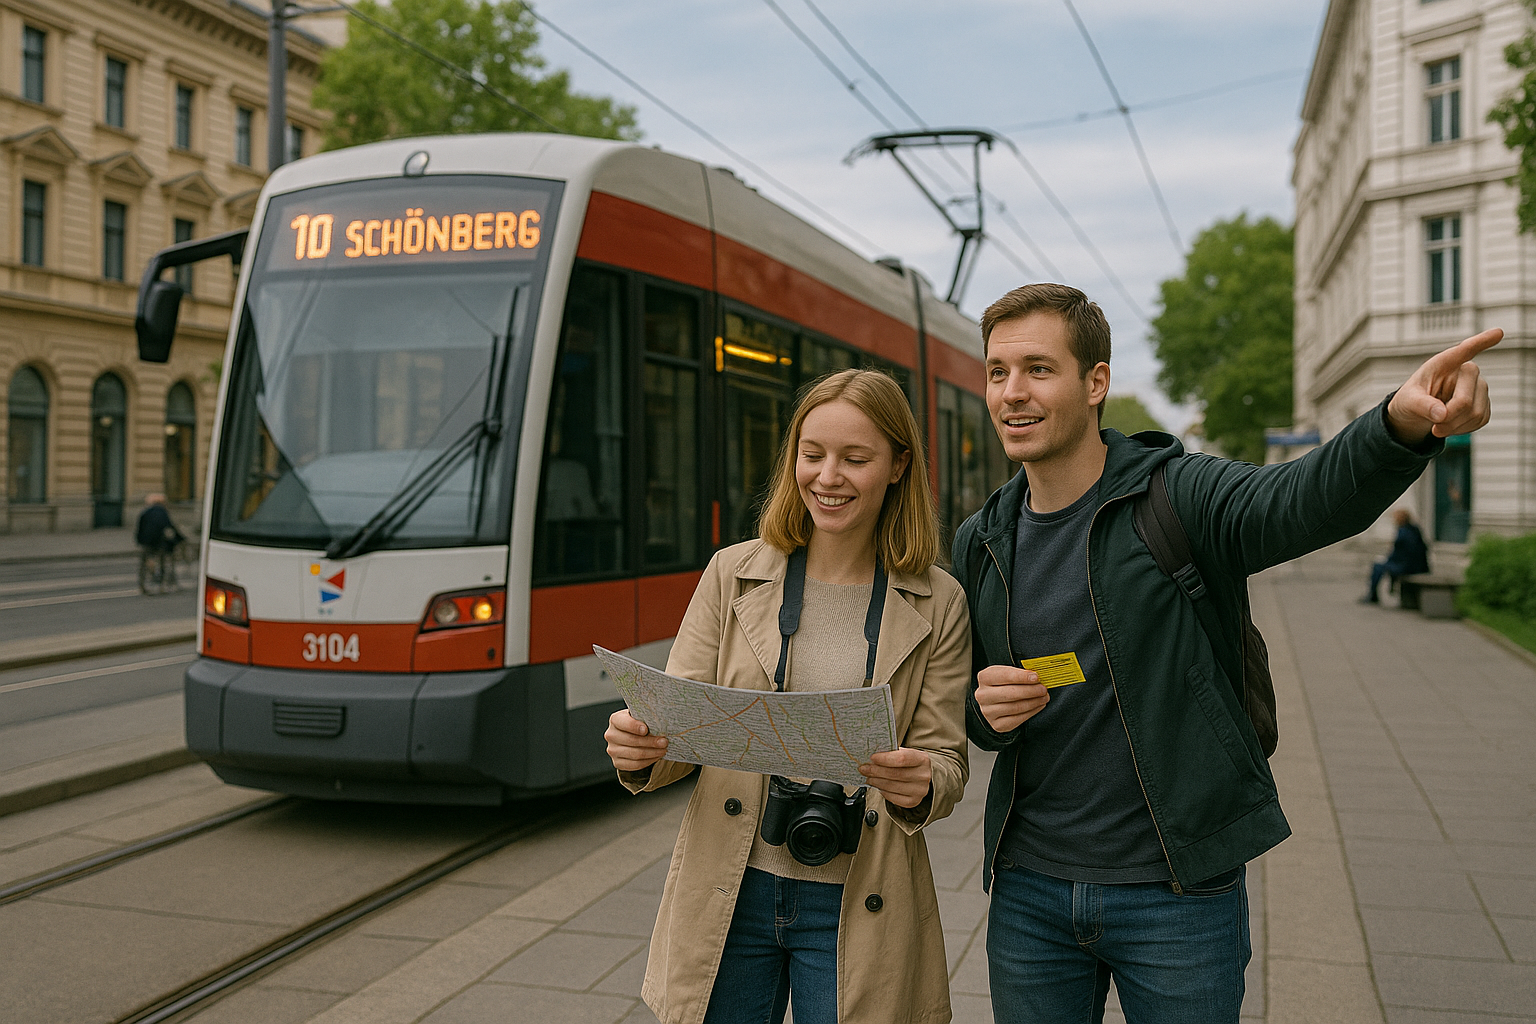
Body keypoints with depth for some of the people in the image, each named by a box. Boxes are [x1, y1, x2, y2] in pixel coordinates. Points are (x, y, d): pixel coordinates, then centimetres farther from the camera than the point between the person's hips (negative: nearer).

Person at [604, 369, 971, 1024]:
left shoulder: (938, 606, -1)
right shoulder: (733, 575, 1)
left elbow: (947, 762, -1)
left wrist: (919, 786, -23)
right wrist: (642, 750, -21)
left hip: (858, 910, -1)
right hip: (729, 896, 1)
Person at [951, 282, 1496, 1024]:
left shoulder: (1181, 497, -11)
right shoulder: (979, 545, 4)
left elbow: (1312, 499, -31)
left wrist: (1401, 427, -52)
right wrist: (981, 707, -11)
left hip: (1177, 890, -3)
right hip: (1028, 892, 4)